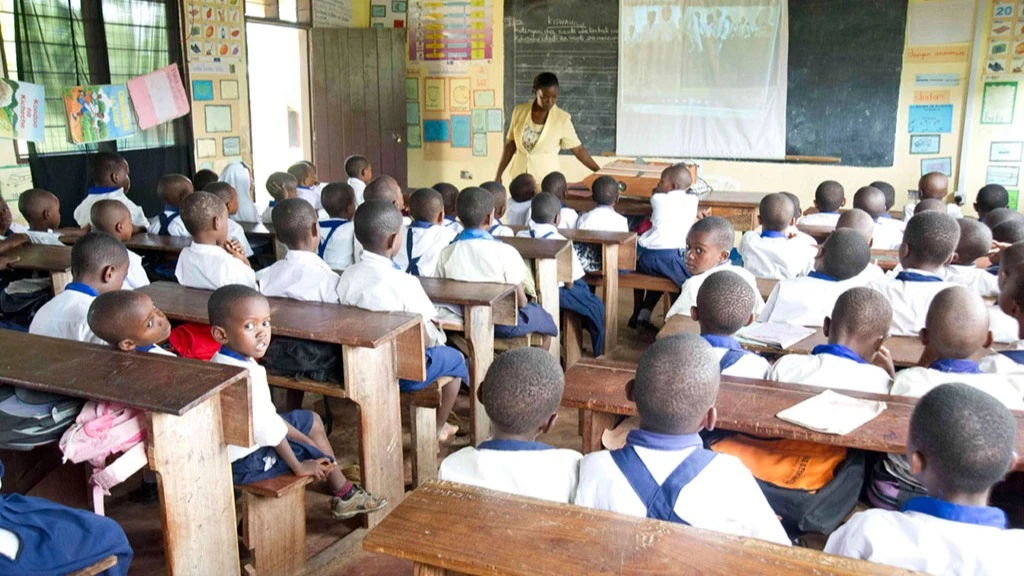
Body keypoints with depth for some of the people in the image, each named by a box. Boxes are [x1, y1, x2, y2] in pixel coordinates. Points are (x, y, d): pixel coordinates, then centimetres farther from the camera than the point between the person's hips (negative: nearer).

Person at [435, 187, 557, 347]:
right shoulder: (505, 252, -21)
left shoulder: (445, 253, -10)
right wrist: (525, 303, 8)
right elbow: (520, 301, -15)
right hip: (502, 324, -5)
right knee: (544, 318, 27)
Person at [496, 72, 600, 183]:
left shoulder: (562, 118, -6)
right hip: (519, 176, 2)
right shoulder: (519, 111, 0)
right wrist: (499, 175, 9)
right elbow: (510, 145, 9)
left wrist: (600, 172, -6)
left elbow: (578, 149, -2)